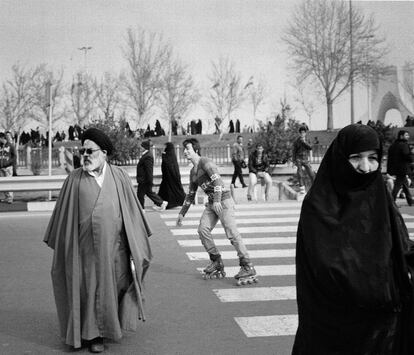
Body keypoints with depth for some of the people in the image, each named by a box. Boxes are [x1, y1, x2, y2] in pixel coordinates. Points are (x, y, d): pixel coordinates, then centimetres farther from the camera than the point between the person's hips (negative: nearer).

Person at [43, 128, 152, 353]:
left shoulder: (119, 176, 1)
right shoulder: (74, 179, 0)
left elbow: (132, 210, 5)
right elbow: (63, 215, 6)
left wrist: (135, 246, 5)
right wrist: (61, 246, 7)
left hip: (114, 246, 1)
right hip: (86, 248, -1)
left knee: (115, 286, 11)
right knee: (91, 289, 5)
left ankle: (113, 324, 35)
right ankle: (94, 334, 21)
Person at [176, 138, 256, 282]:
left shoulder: (205, 162, -8)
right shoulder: (193, 172, 18)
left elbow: (217, 179, -21)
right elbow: (190, 194, 26)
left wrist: (217, 200, -31)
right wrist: (182, 213, 25)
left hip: (223, 200, -8)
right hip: (211, 203, 8)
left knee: (232, 233, -12)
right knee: (203, 229, -6)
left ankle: (248, 267, -9)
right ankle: (216, 262, 6)